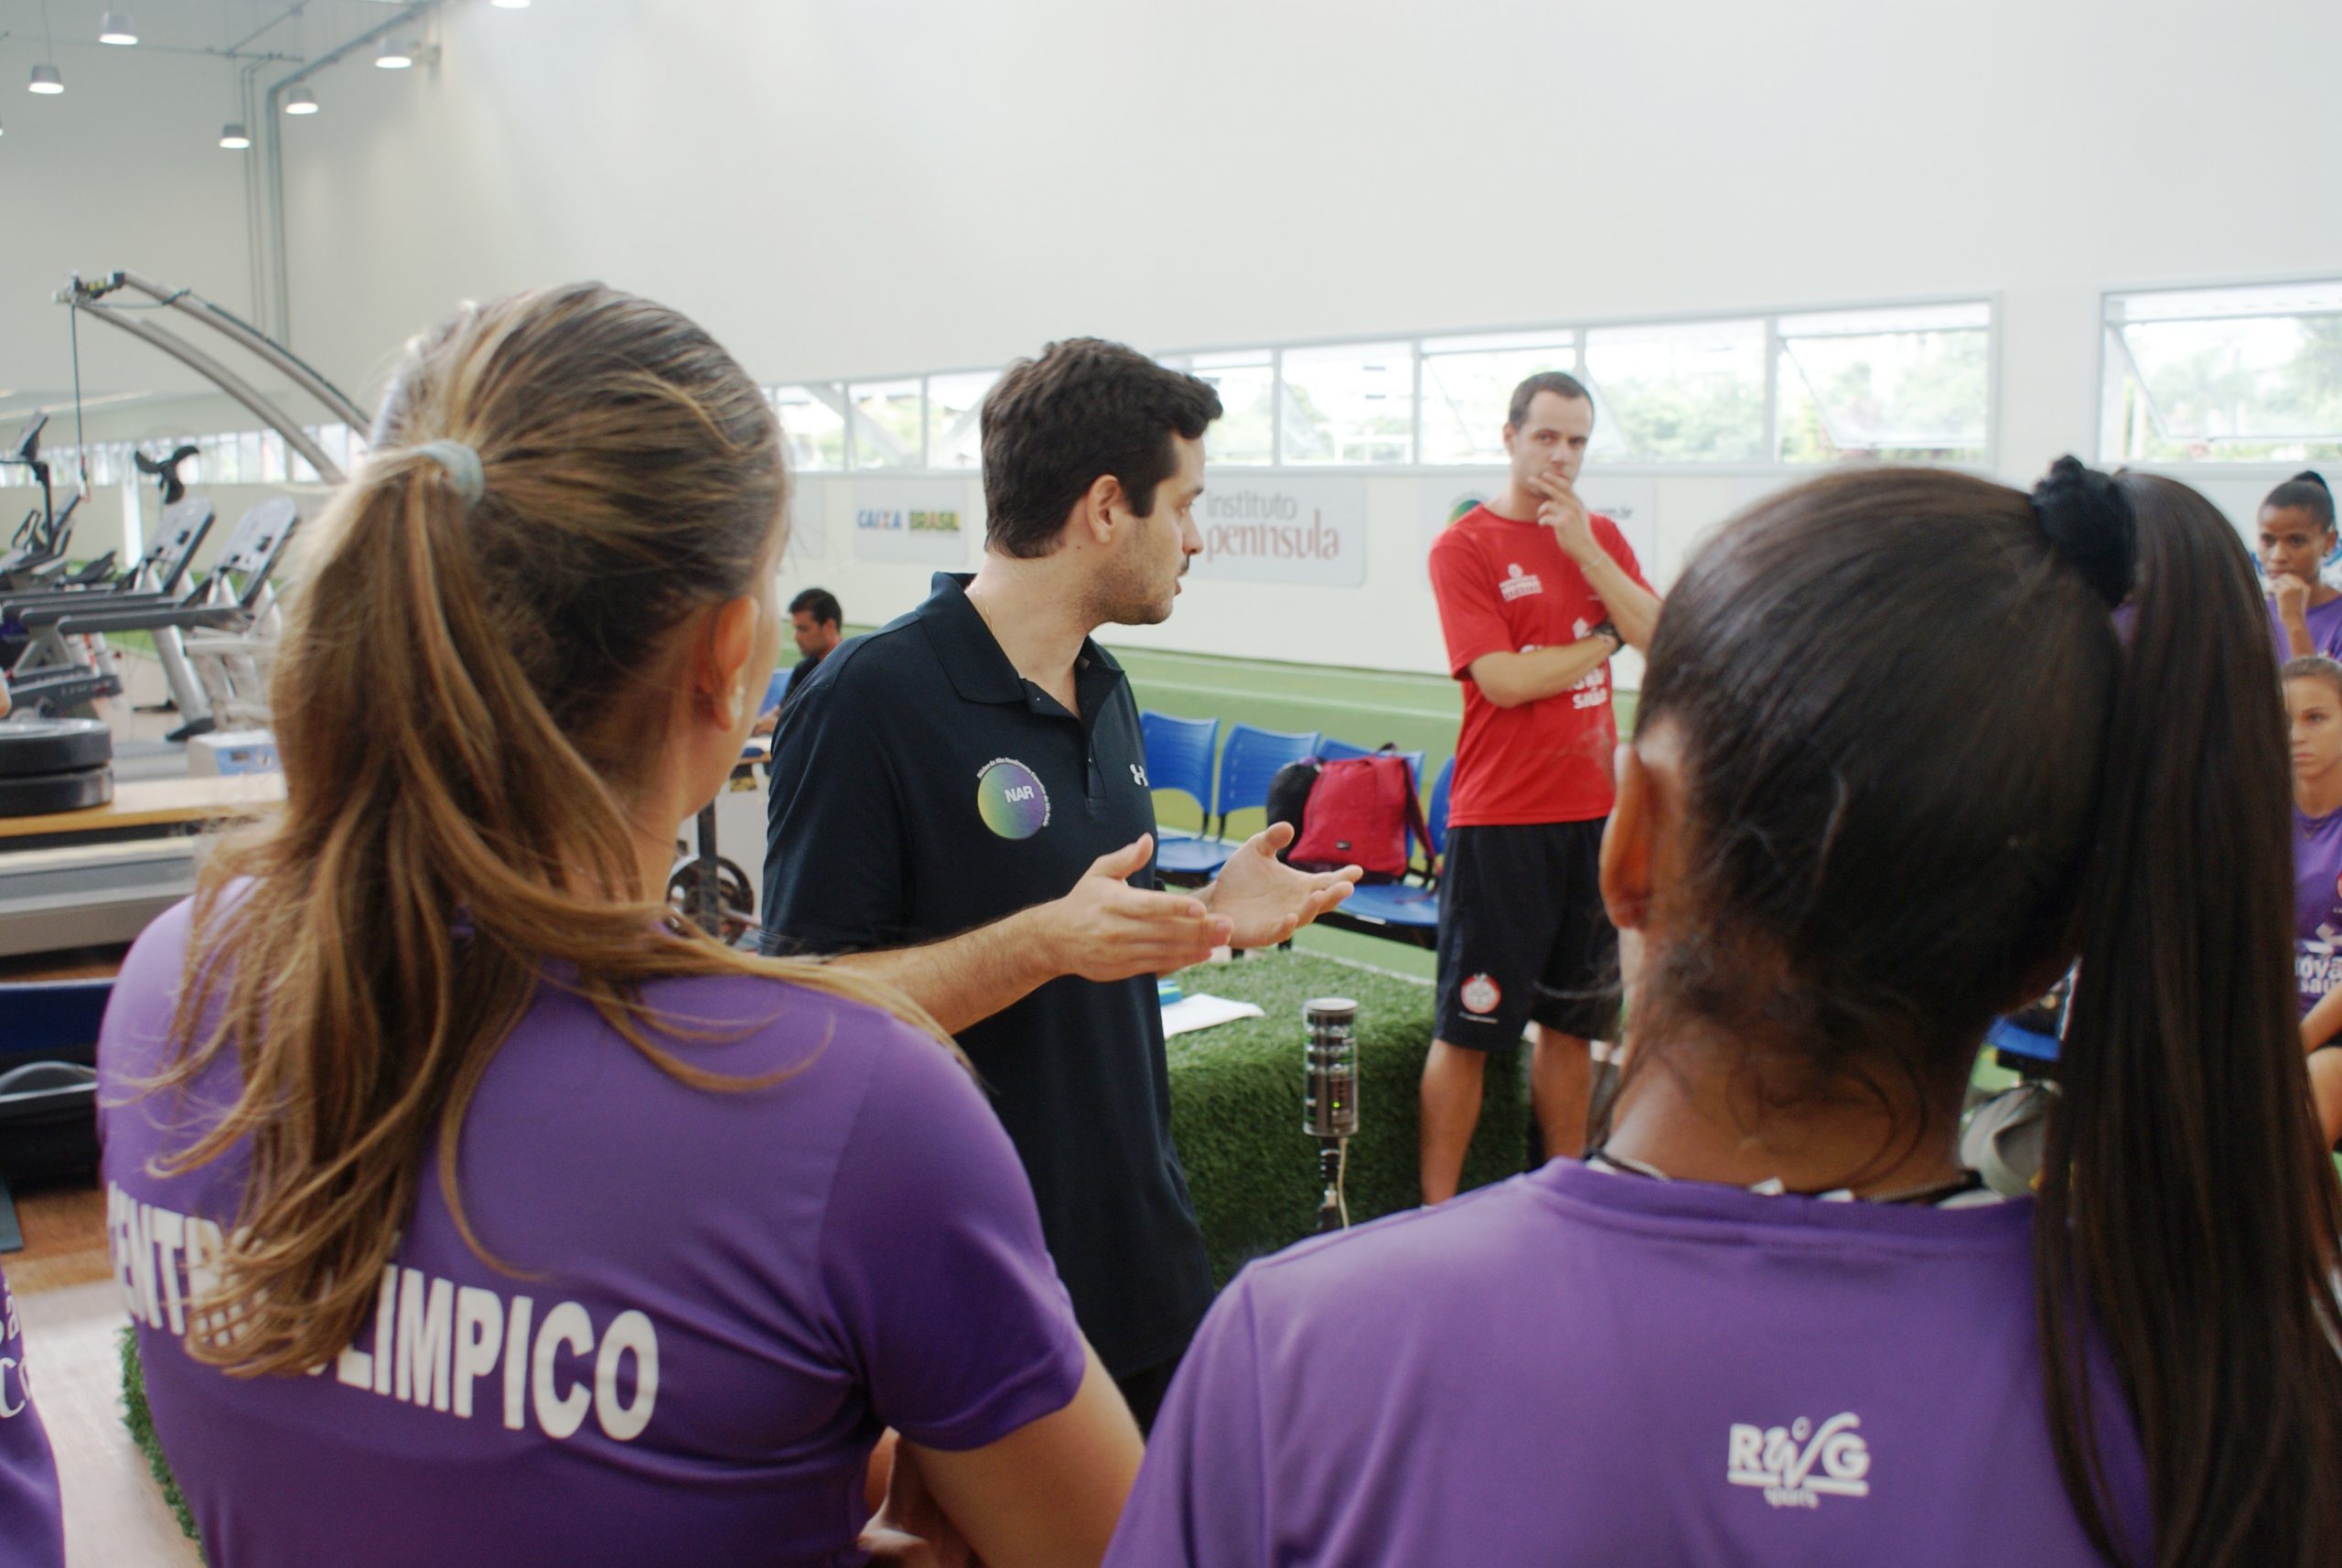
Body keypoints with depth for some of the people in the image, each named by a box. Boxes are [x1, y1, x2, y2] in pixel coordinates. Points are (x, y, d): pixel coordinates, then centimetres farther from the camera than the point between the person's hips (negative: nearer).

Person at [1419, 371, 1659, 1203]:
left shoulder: (1601, 535, 12)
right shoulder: (1464, 546, -6)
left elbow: (1660, 635, -1)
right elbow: (1504, 679, -16)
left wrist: (1585, 548, -11)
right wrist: (1603, 639, -3)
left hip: (1591, 813, 6)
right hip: (1498, 821, -5)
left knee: (1573, 1019, 14)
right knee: (1469, 1026, -1)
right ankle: (1436, 1212, 8)